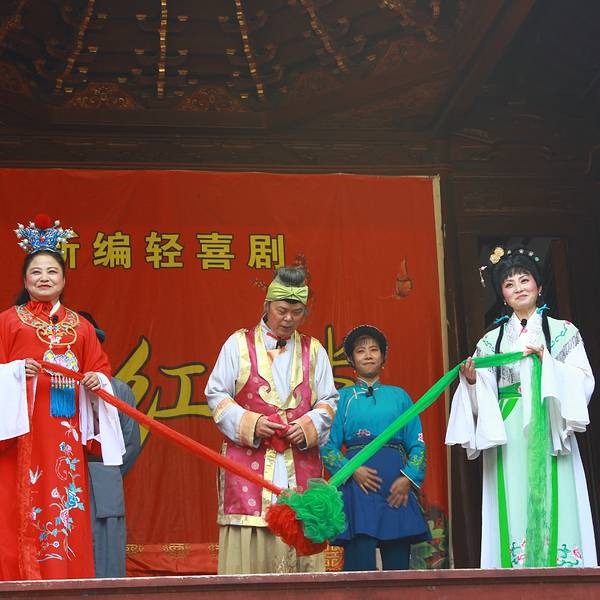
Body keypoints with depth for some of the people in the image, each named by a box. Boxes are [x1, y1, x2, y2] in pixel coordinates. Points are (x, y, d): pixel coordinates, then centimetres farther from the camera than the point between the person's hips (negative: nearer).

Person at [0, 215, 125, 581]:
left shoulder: (80, 327, 17)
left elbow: (100, 368, 17)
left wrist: (98, 380, -4)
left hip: (66, 432, 3)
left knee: (68, 515, 1)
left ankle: (67, 583, 6)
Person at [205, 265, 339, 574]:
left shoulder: (314, 351, 15)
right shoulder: (238, 344, 8)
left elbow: (328, 401, 14)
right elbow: (216, 394, 4)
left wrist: (308, 426, -6)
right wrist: (251, 423, -10)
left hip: (300, 464, 2)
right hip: (248, 461, -2)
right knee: (248, 543, -7)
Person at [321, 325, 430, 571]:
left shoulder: (399, 395, 16)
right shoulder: (343, 397, 12)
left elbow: (417, 444, 10)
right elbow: (328, 446, 3)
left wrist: (408, 479, -6)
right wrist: (352, 470, -13)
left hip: (396, 485, 2)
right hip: (357, 483, -2)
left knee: (397, 558, -1)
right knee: (360, 556, -10)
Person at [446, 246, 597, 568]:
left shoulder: (563, 332, 9)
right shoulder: (491, 341, 14)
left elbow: (584, 383, 0)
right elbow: (484, 398, 10)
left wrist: (547, 361, -12)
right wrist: (472, 380, -10)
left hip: (549, 434, -1)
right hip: (507, 439, 1)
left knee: (553, 506, -7)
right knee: (513, 510, -4)